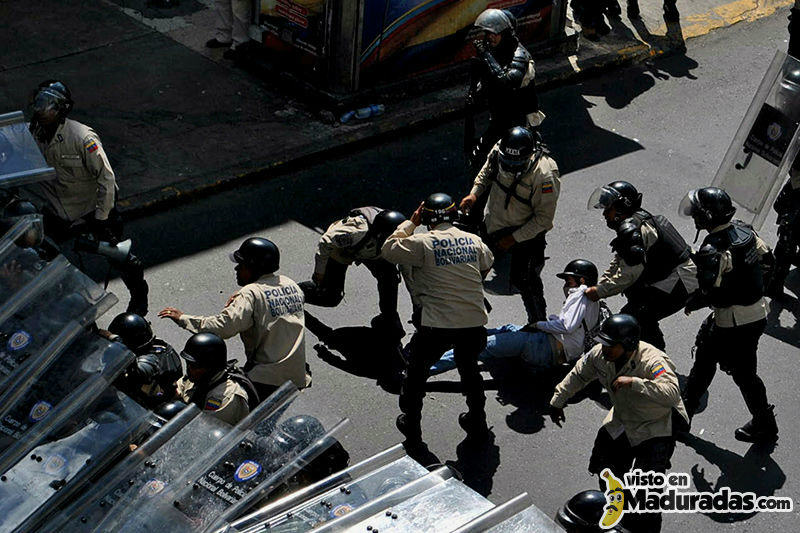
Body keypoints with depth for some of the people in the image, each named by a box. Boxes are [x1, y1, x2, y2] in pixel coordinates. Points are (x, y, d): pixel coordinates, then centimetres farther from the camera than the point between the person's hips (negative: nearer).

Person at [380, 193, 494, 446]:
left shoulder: (422, 243, -11)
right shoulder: (474, 241, 4)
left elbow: (388, 250, -1)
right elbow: (487, 266, 22)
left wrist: (410, 223, 6)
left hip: (436, 325, -4)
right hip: (474, 323, 4)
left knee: (416, 373, 19)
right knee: (469, 370, 28)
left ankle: (411, 429, 28)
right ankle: (477, 423, 40)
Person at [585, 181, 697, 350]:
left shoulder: (632, 230, -17)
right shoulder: (638, 220, 15)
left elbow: (630, 274, -20)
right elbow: (617, 263, 19)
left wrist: (599, 292, -13)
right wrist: (596, 286, 11)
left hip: (679, 283, -11)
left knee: (630, 318, -14)